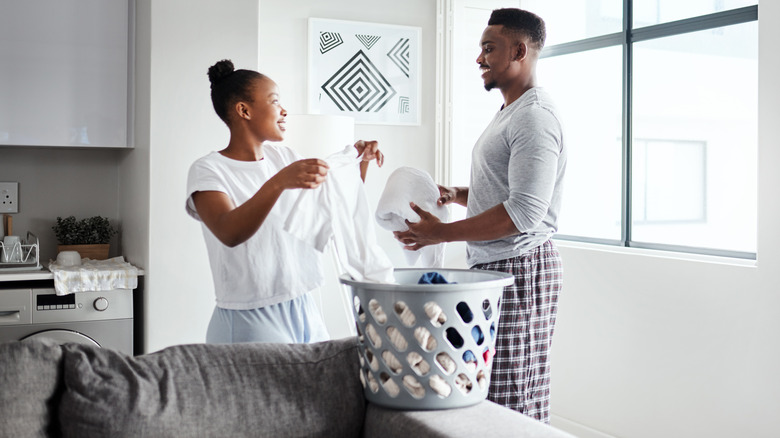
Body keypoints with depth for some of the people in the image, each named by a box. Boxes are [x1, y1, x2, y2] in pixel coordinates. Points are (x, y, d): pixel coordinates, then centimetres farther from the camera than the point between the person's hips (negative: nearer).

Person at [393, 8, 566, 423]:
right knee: (487, 398, 11)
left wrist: (442, 232, -20)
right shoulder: (508, 113, 20)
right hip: (492, 266, 10)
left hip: (520, 267, -10)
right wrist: (457, 195, 10)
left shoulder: (535, 117, -15)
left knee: (511, 404, -5)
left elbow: (525, 212, -23)